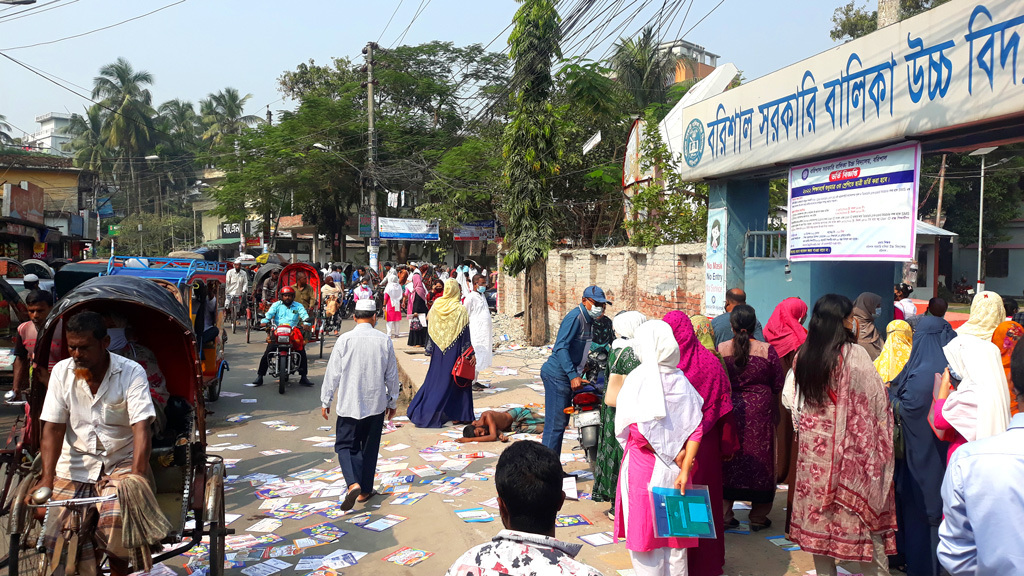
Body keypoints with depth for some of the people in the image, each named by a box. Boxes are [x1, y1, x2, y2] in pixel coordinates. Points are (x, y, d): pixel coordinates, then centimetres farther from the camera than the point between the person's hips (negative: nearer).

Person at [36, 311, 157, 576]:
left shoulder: (132, 373, -11)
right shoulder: (61, 371, -1)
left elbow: (141, 428, -20)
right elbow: (53, 428, -3)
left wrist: (136, 478, -32)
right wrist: (47, 478, -15)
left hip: (122, 463, -3)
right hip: (74, 467, 3)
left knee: (117, 519, -27)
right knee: (58, 538, -9)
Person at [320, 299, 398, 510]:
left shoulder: (344, 339, -9)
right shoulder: (384, 340, -4)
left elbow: (333, 373, -5)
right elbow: (392, 375, 4)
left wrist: (325, 401, 7)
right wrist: (392, 401, 17)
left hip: (349, 405, -2)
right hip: (376, 404, 2)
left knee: (345, 445, 8)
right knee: (370, 447, 15)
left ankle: (353, 484, -14)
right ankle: (365, 490, 23)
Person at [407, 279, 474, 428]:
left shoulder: (435, 307, 0)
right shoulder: (461, 310, -12)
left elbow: (429, 330, 6)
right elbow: (465, 335, -10)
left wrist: (430, 351, 15)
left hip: (439, 352, 4)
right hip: (454, 352, -4)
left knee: (435, 379, 15)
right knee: (450, 381, 3)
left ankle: (418, 412, 16)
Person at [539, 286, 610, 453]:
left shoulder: (588, 320, 12)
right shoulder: (575, 317, -18)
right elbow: (561, 347, -26)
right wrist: (573, 375, -30)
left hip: (567, 376, 10)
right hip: (557, 375, -10)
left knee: (562, 422, 15)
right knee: (555, 424, -9)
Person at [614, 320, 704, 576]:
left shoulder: (638, 379, -14)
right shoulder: (681, 379, -1)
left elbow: (637, 431, -19)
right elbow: (695, 429, -4)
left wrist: (675, 456, -7)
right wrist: (684, 469, -6)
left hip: (643, 467, -4)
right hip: (675, 469, 5)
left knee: (644, 535, 8)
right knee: (674, 535, 16)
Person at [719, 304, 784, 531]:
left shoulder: (720, 350, -5)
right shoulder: (767, 350, -6)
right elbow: (778, 385, 1)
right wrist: (775, 411, 15)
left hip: (728, 410, 1)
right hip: (760, 412, -1)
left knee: (727, 460, 10)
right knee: (759, 460, 9)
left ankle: (724, 514, 15)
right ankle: (758, 517, 17)